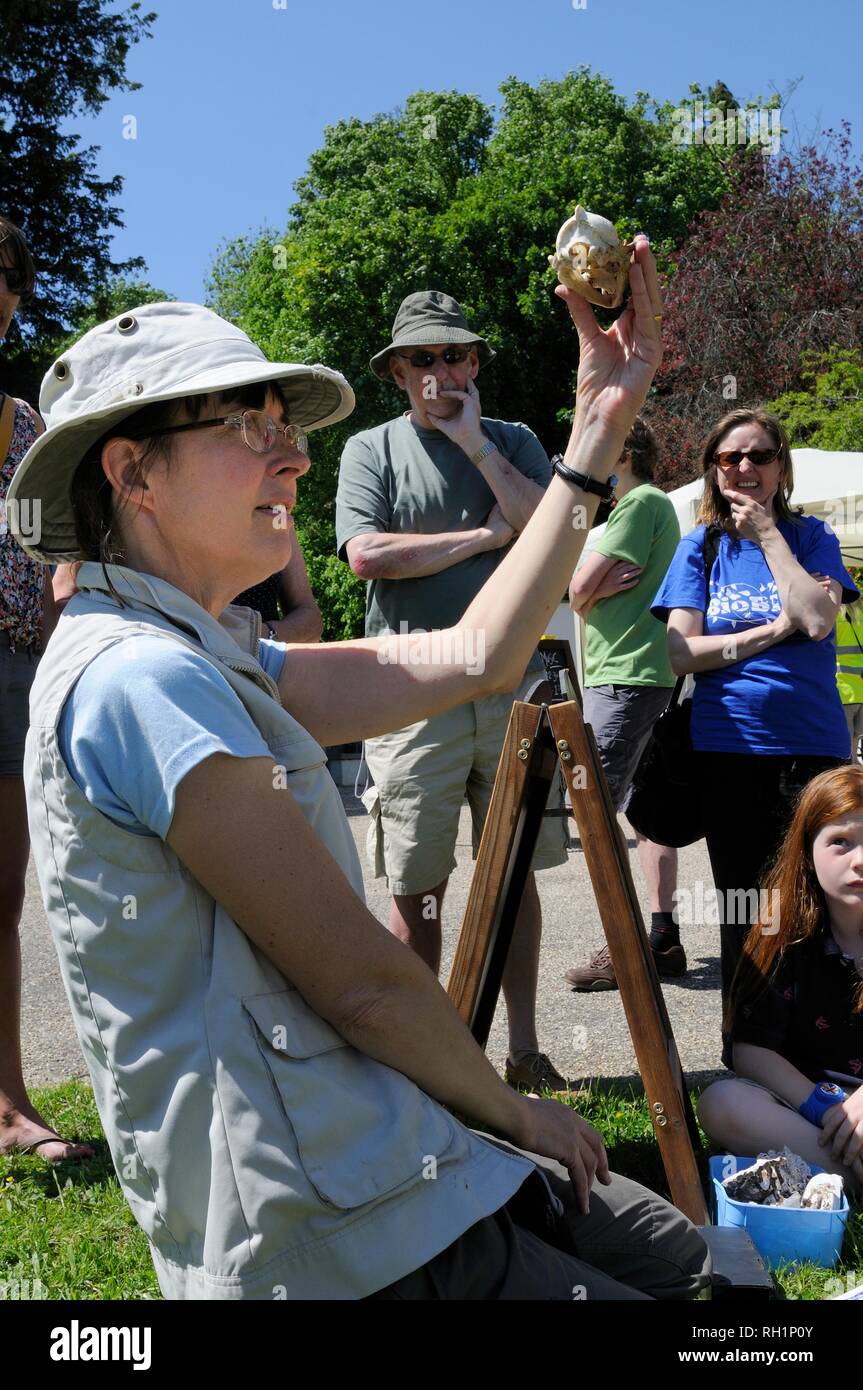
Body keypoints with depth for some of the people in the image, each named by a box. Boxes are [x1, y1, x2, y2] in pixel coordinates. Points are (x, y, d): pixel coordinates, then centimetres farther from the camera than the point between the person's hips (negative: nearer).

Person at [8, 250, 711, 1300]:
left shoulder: (208, 658, 10)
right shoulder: (139, 676, -21)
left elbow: (472, 657, 9)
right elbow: (358, 976, -20)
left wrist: (599, 429, 10)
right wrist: (512, 1109, -2)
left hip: (375, 1162, 10)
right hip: (325, 1230, -9)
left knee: (686, 1259, 18)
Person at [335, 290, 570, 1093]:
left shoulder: (513, 443, 14)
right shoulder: (371, 449, 7)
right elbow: (368, 555, -9)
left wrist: (473, 441, -4)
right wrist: (487, 534, -3)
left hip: (512, 685, 2)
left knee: (515, 873, 8)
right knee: (418, 887, 3)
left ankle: (524, 1048, 18)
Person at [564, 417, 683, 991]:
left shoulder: (640, 503, -9)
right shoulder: (656, 505, 22)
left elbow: (578, 590, -16)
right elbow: (583, 596, 14)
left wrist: (595, 586, 3)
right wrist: (607, 584, -5)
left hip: (622, 676, -11)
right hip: (648, 675, 11)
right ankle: (664, 937, 14)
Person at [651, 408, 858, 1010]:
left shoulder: (810, 536, 5)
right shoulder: (700, 546, 6)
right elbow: (682, 653, -3)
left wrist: (767, 533, -9)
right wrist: (774, 631, -11)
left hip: (811, 742, -1)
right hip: (727, 746, 1)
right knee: (743, 908, 11)